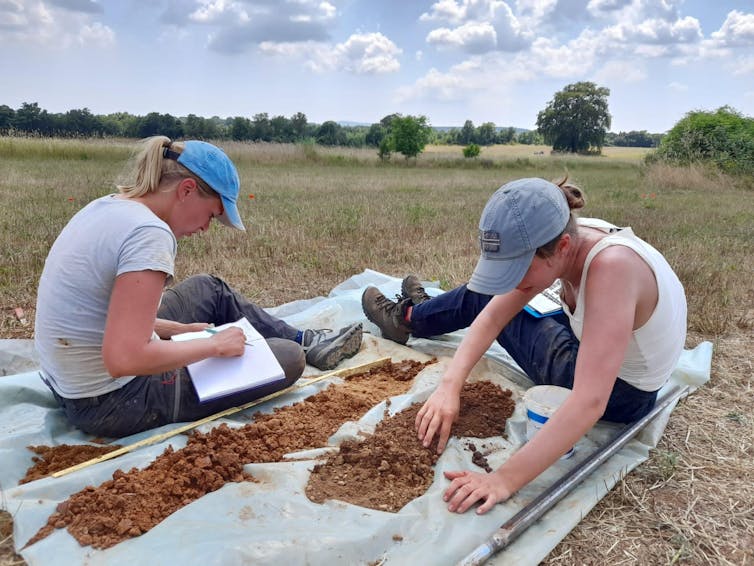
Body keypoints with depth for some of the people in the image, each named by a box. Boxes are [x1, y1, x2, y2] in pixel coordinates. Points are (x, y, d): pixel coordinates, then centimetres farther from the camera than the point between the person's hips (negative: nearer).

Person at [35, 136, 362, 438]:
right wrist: (215, 345, -19)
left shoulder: (105, 207, 1)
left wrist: (177, 329, 8)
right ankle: (302, 347, 33)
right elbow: (124, 359, -32)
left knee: (209, 289, 22)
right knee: (289, 357, -2)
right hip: (112, 404, -9)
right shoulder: (149, 233, -27)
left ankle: (302, 339, 34)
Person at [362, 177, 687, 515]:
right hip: (591, 350, 6)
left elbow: (590, 403, -43)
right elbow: (493, 315, -13)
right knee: (488, 298, 18)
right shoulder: (565, 240, -17)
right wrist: (450, 385, -24)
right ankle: (417, 314, 49)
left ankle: (405, 318, 30)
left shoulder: (611, 267, -39)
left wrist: (505, 479, -43)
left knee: (478, 300, 0)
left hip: (620, 391, -6)